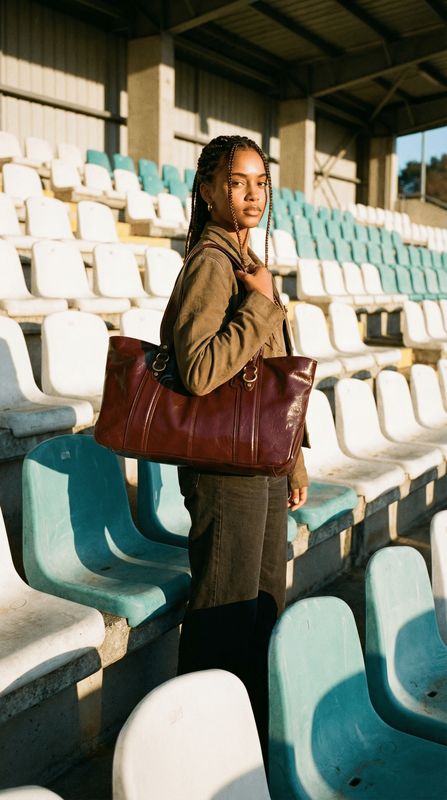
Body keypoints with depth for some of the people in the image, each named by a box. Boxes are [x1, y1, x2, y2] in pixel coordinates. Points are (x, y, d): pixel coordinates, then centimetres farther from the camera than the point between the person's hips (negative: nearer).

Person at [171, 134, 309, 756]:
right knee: (224, 620, 5)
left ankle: (258, 740, 38)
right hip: (226, 467, -9)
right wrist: (260, 303, -20)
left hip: (266, 465, 9)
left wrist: (294, 465, 18)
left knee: (265, 608, 19)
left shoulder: (248, 262, 14)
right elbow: (199, 372, -28)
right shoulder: (210, 263, -15)